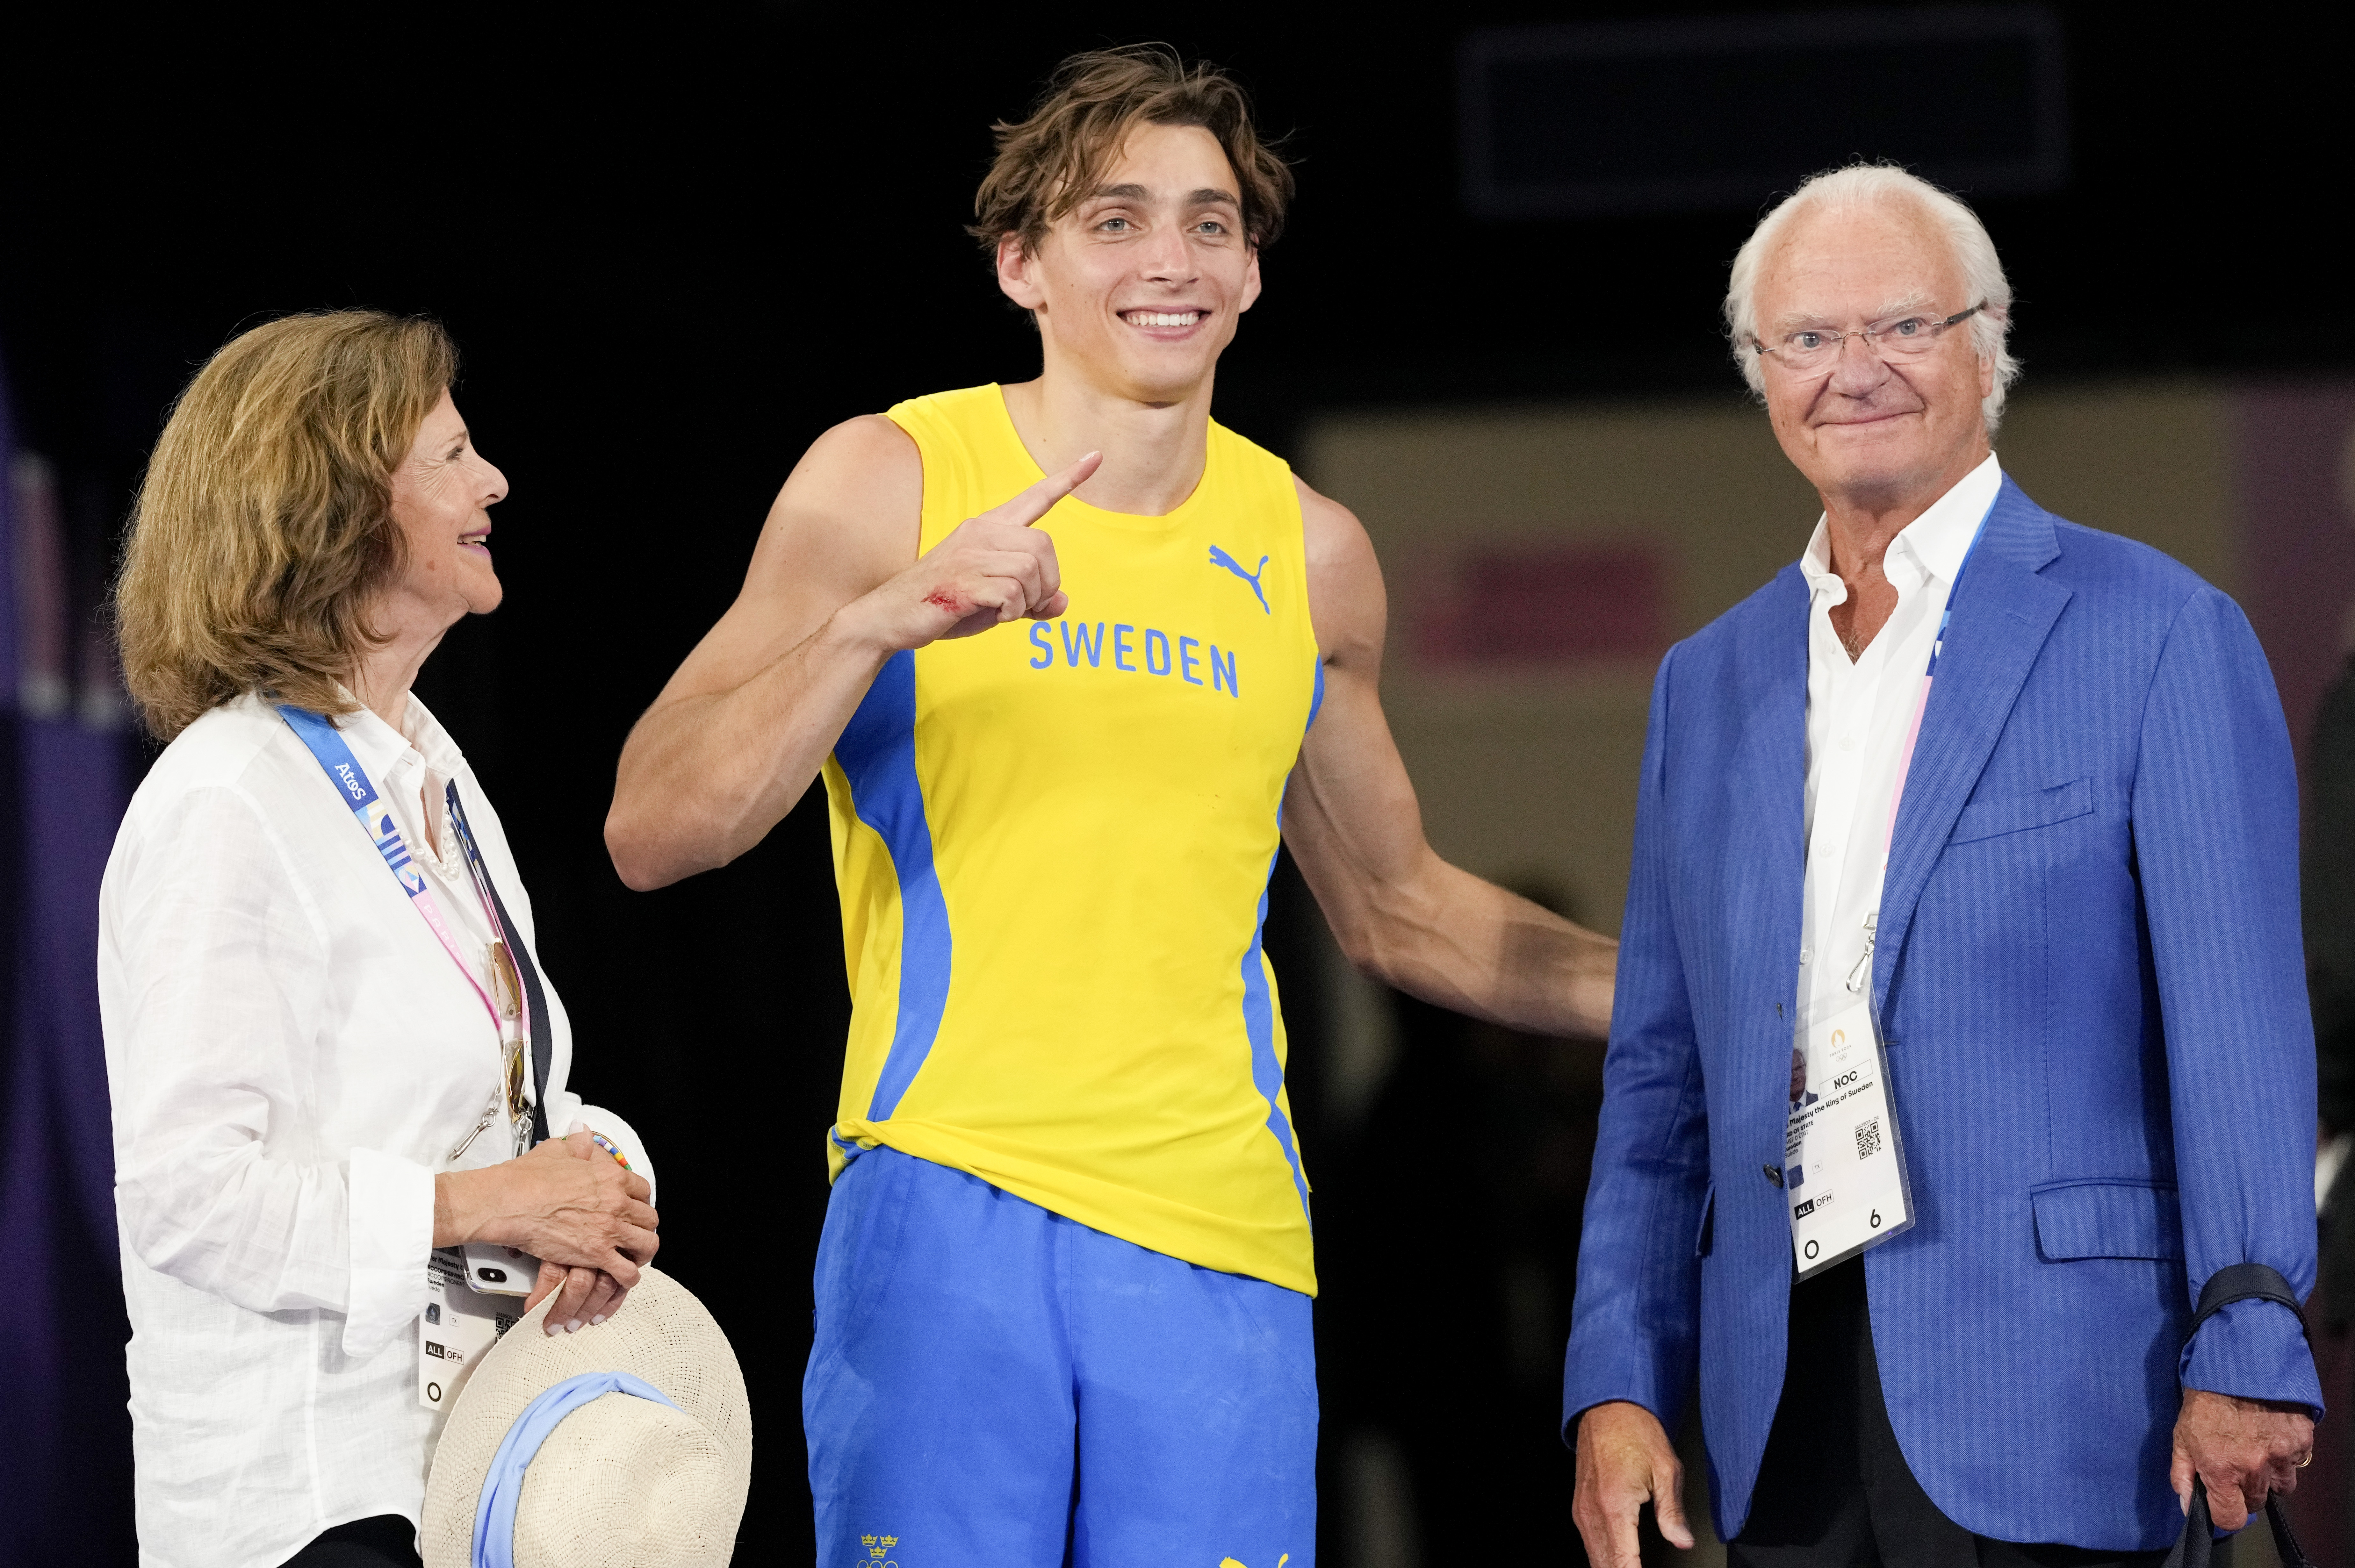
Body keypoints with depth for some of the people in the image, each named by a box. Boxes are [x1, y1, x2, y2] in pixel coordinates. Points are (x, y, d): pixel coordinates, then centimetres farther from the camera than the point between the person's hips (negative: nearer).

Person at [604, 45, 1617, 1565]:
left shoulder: (1309, 552, 12)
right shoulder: (886, 483, 2)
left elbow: (1391, 907, 25)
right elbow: (654, 835, -4)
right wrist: (878, 621, -18)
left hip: (1220, 1228, 3)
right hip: (946, 1206, -3)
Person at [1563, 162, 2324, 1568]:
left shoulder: (2155, 634, 0)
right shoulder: (1709, 683, 17)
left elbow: (2239, 1019, -6)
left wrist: (2249, 1347, -15)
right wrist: (1619, 1383, 8)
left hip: (2037, 1400, -5)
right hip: (1782, 1407, 5)